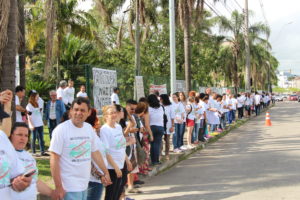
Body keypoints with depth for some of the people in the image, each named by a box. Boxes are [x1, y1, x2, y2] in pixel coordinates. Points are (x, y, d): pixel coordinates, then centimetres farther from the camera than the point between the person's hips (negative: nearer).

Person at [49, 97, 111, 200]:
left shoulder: (89, 128, 6)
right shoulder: (61, 129, -13)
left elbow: (95, 152, 17)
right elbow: (54, 159, -13)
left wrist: (105, 172, 18)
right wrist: (58, 187, -15)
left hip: (85, 184, 6)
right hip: (70, 187, -6)